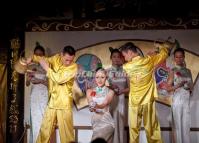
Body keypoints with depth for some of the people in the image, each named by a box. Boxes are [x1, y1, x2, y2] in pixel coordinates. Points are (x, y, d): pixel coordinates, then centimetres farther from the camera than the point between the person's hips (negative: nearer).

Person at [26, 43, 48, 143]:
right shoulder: (31, 67, 11)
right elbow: (27, 84, 10)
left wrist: (41, 81, -14)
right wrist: (29, 77, -10)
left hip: (44, 96, -3)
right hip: (34, 96, 3)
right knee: (34, 120, 1)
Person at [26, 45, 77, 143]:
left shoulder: (73, 67, -14)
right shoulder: (56, 58, 2)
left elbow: (59, 79, -24)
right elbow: (44, 60, 23)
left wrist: (46, 68, -16)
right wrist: (32, 58, 6)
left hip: (64, 103, -5)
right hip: (52, 101, 5)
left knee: (66, 130, -3)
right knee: (45, 128, 9)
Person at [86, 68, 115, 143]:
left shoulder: (110, 92, 2)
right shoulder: (90, 91, 9)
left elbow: (104, 104, -15)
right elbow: (90, 104, -8)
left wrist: (97, 106, -36)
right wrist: (92, 107, -32)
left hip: (106, 121, -2)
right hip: (96, 121, 2)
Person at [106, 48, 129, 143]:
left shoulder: (124, 72, 5)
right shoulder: (107, 71, 2)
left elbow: (130, 87, 5)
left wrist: (122, 91, -10)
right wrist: (110, 87, -15)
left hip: (121, 100, 1)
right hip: (109, 99, -1)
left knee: (120, 123, 2)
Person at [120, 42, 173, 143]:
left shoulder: (126, 67, -8)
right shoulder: (149, 60, -6)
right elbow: (164, 53, 9)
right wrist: (163, 46, 26)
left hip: (134, 102, 0)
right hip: (148, 101, 1)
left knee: (133, 128, 8)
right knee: (151, 127, 7)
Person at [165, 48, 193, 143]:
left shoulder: (188, 71, 11)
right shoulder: (173, 71, -2)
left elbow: (191, 87, 16)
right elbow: (168, 88, -6)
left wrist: (189, 87, -5)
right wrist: (178, 85, -20)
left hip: (186, 101, 4)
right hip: (177, 101, -4)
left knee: (186, 124, 6)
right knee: (177, 124, -2)